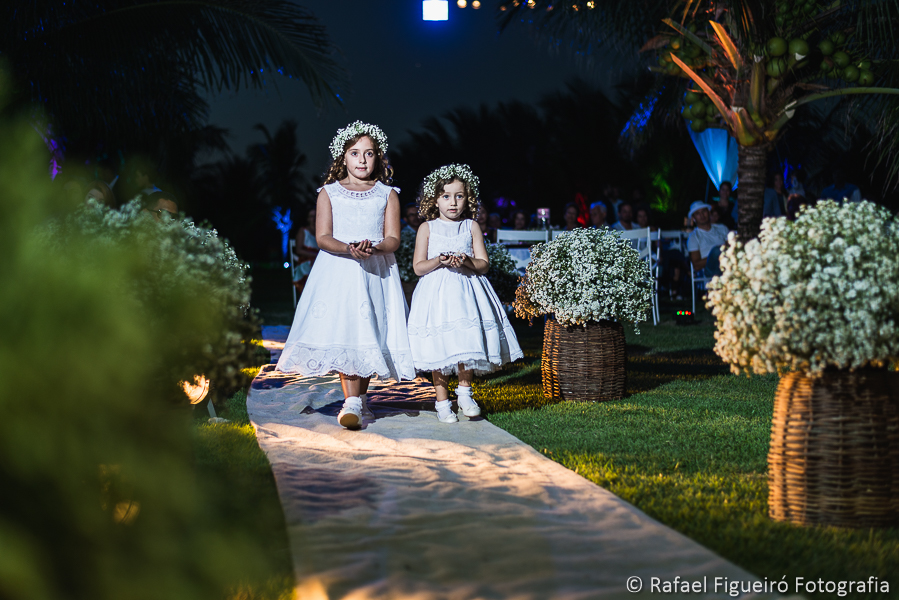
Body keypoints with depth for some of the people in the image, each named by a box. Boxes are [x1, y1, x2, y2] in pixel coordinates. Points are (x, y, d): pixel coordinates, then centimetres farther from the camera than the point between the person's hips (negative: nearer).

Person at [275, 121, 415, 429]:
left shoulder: (387, 194, 11)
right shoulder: (329, 193, 10)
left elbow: (393, 239, 3)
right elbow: (322, 237, 0)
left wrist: (373, 248, -20)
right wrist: (349, 249, -20)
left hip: (376, 271, 1)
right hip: (338, 272, -1)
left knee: (369, 334, -2)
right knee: (343, 331, -15)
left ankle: (357, 398, 13)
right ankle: (353, 402, -18)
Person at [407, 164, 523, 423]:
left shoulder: (472, 227, 9)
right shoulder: (427, 228, 5)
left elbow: (484, 264, 4)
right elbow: (418, 267, 2)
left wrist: (467, 262, -16)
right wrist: (439, 261, -16)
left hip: (466, 291, 1)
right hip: (436, 292, -1)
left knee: (468, 341, -8)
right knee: (439, 345, -3)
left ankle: (464, 391, 14)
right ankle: (442, 401, 9)